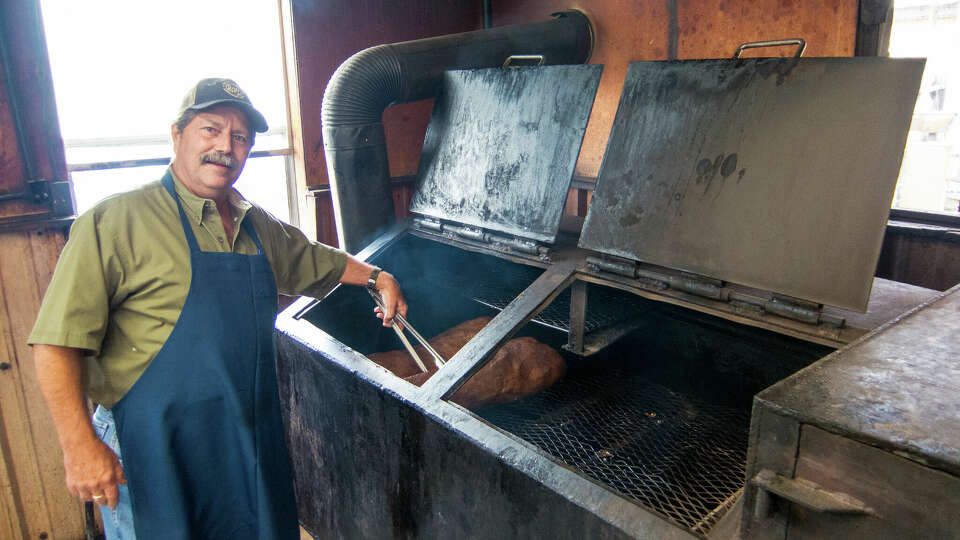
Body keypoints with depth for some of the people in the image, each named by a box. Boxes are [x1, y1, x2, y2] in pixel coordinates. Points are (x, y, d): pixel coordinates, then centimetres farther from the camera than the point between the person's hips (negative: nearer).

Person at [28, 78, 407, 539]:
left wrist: (376, 277, 21)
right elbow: (59, 341, -16)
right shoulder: (116, 221, -13)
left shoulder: (258, 225, 6)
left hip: (250, 439, 6)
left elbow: (312, 260, 26)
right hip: (153, 449, -6)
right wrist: (79, 443, -20)